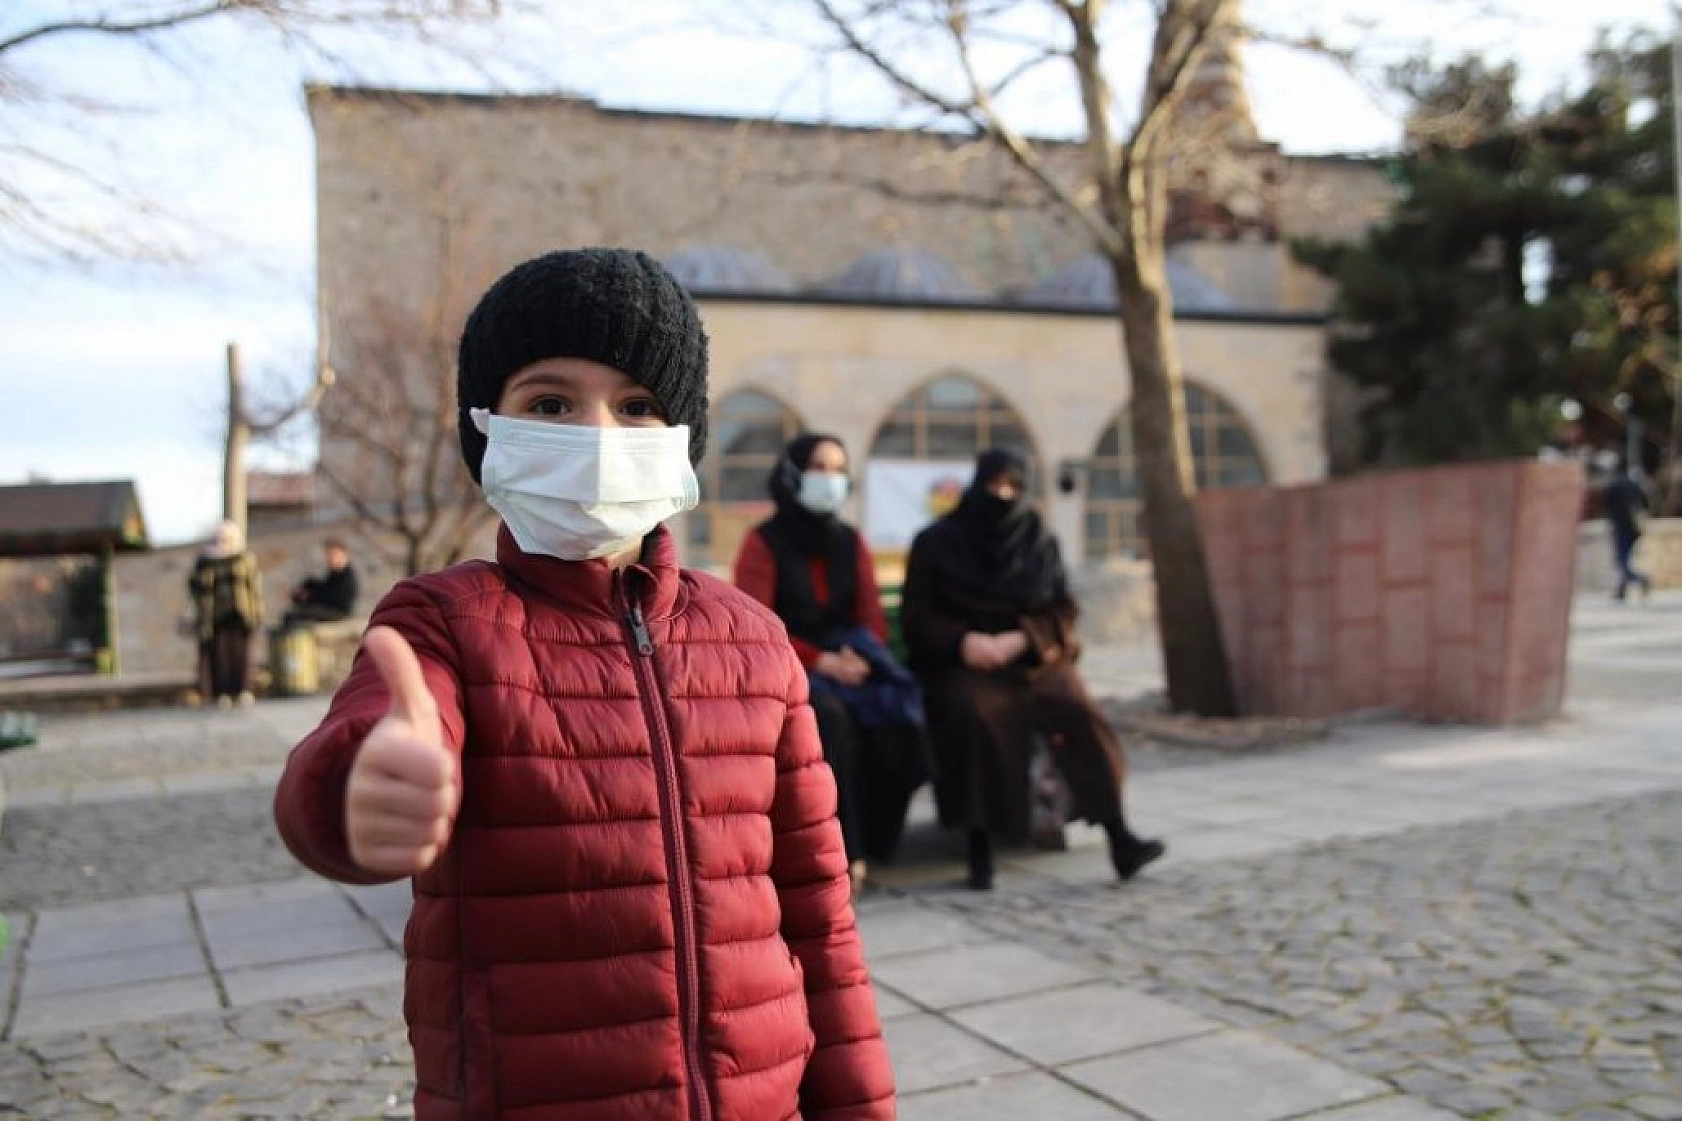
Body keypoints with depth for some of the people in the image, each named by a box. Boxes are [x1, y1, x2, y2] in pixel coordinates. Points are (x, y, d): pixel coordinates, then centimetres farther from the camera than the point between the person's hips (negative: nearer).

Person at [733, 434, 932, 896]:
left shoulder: (851, 543, 13)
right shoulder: (764, 543, -2)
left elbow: (873, 619, 9)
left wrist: (857, 656, -14)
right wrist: (820, 660, -21)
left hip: (847, 665, 4)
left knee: (891, 714, -27)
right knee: (831, 718, -35)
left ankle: (865, 844, -17)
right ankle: (844, 852, -26)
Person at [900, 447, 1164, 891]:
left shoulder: (1039, 540, 9)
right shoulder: (936, 542, 3)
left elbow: (1062, 613, 5)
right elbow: (916, 618, 0)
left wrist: (1019, 640, -14)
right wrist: (963, 640, -18)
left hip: (1032, 657, 2)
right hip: (960, 663, -2)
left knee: (1077, 711, -26)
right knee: (975, 715, -35)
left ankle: (1118, 837, -27)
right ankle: (979, 849, -29)